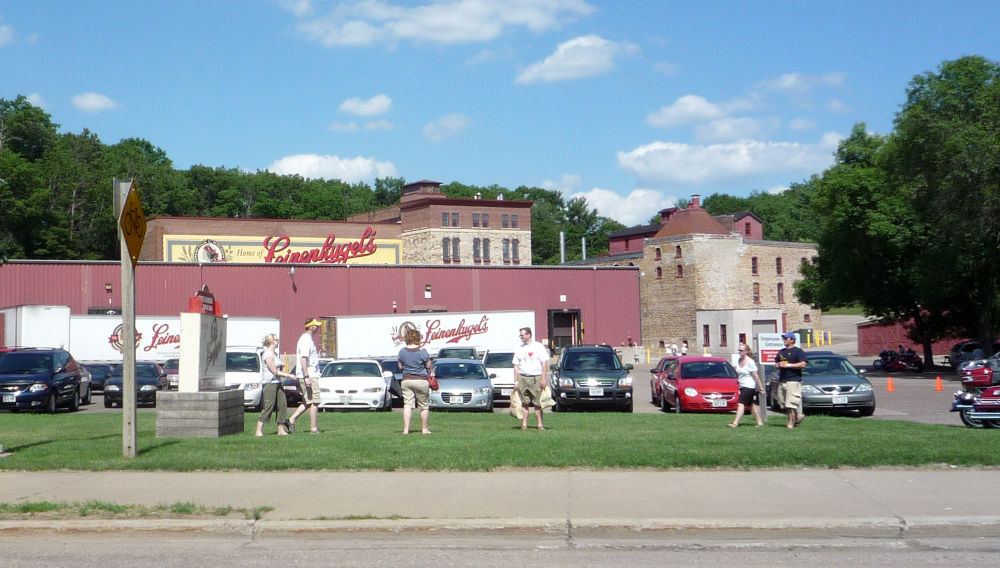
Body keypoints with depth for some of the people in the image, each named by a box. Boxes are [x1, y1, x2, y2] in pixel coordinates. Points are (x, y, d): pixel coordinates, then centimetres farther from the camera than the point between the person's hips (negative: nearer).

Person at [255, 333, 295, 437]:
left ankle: (281, 430, 10)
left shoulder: (275, 353, 16)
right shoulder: (267, 355, -13)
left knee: (282, 405, 6)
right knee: (268, 407, -9)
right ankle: (259, 430, -5)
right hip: (270, 383, -9)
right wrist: (289, 375, -12)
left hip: (278, 383, 10)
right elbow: (274, 371, -15)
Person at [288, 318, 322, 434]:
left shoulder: (308, 339, 19)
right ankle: (313, 428, -3)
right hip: (310, 376, -10)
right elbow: (303, 359, -21)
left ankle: (291, 420, 10)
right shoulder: (306, 340, -13)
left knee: (307, 402, 14)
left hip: (309, 376, 10)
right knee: (314, 402, -6)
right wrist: (307, 377, -25)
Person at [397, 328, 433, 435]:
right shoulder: (422, 351, -10)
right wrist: (431, 372, 17)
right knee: (424, 406, 9)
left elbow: (400, 367, 7)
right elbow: (428, 366, -4)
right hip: (421, 381, -3)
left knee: (407, 405, 3)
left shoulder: (402, 352, -1)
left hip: (406, 381, 3)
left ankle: (406, 429, -6)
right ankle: (424, 429, 16)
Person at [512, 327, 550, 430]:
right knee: (524, 403, 0)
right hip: (523, 378, 3)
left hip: (536, 378, -3)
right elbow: (516, 366, 13)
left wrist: (543, 379, -8)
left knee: (538, 404, -2)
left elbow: (544, 364, 0)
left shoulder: (539, 347, 2)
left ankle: (540, 424, 2)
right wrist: (516, 381, 6)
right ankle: (524, 424, 3)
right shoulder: (519, 349, 12)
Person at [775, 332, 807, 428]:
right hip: (782, 381, 8)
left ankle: (791, 422, -6)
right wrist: (777, 365, 4)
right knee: (782, 401, 6)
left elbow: (803, 364, -13)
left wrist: (787, 365, -16)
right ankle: (798, 415, 19)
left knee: (791, 402, -12)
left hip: (793, 380, -8)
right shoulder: (781, 352, 20)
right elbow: (776, 362, 30)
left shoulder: (798, 351, -2)